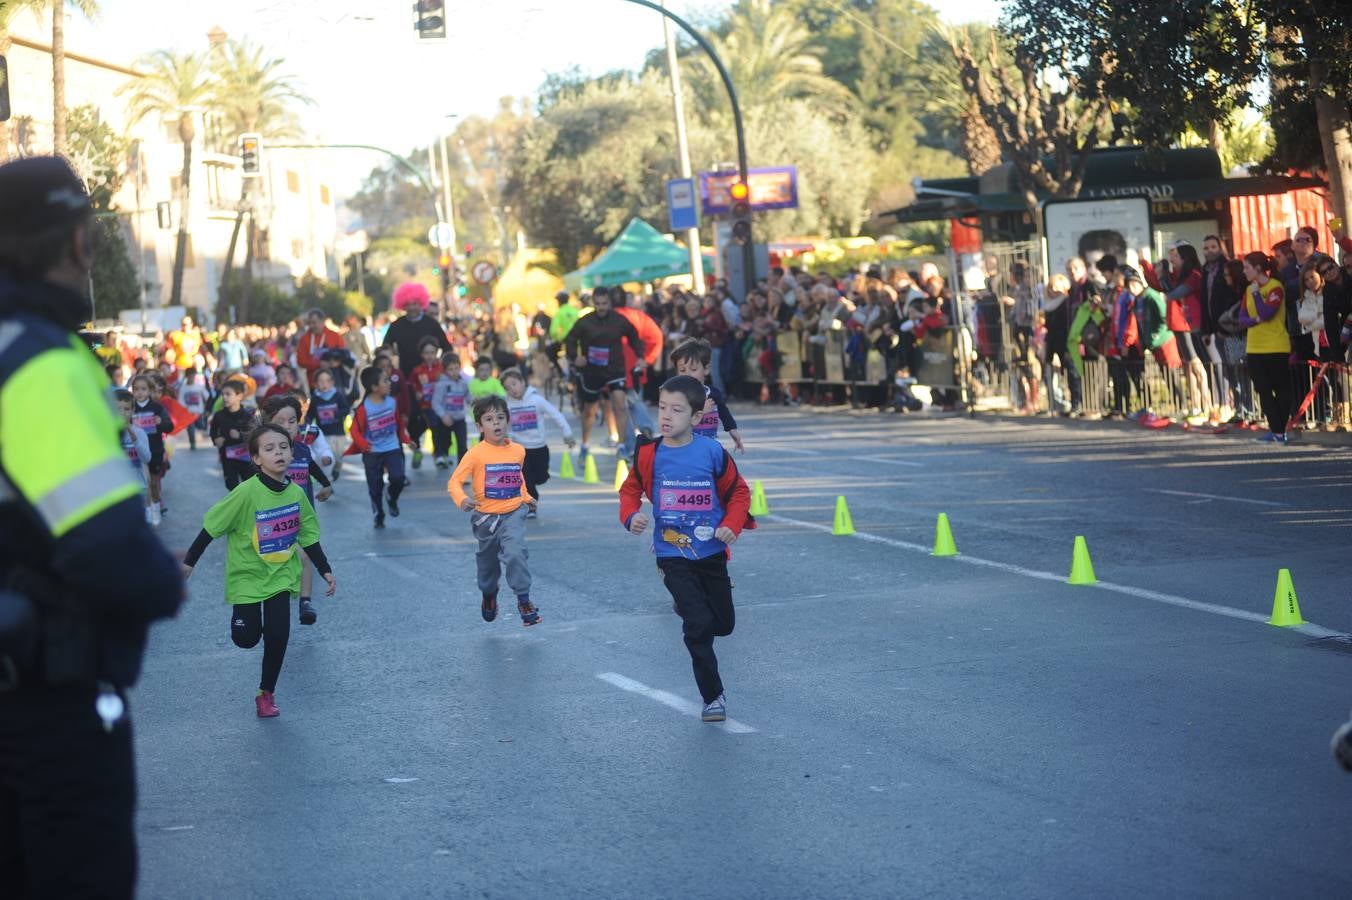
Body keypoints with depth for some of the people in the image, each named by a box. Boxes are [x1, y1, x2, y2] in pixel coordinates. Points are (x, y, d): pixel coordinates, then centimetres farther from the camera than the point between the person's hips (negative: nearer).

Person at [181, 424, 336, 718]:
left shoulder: (296, 494, -7)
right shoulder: (247, 493, -21)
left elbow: (309, 536, 5)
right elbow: (212, 526, -14)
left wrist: (325, 571, 4)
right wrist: (189, 562, -11)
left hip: (280, 574, 3)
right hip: (247, 574, -3)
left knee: (278, 634, -7)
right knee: (246, 638, -3)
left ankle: (267, 693, 11)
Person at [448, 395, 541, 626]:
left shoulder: (518, 451, -1)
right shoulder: (476, 454, -14)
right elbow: (455, 481, -16)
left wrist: (526, 497, 14)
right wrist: (462, 500, -33)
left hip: (513, 514, 0)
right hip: (486, 517, 0)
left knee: (515, 553, -24)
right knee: (488, 561, 18)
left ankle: (524, 600, -14)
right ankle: (489, 596, 47)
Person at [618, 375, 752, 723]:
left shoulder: (712, 452, -8)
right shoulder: (649, 454, -6)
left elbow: (738, 492, 2)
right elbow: (630, 490, 8)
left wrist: (732, 525, -14)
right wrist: (631, 515, -12)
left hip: (711, 552, 2)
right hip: (672, 554, -1)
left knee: (724, 623, 12)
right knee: (699, 624, -12)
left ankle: (690, 615, 47)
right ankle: (713, 697, 1)